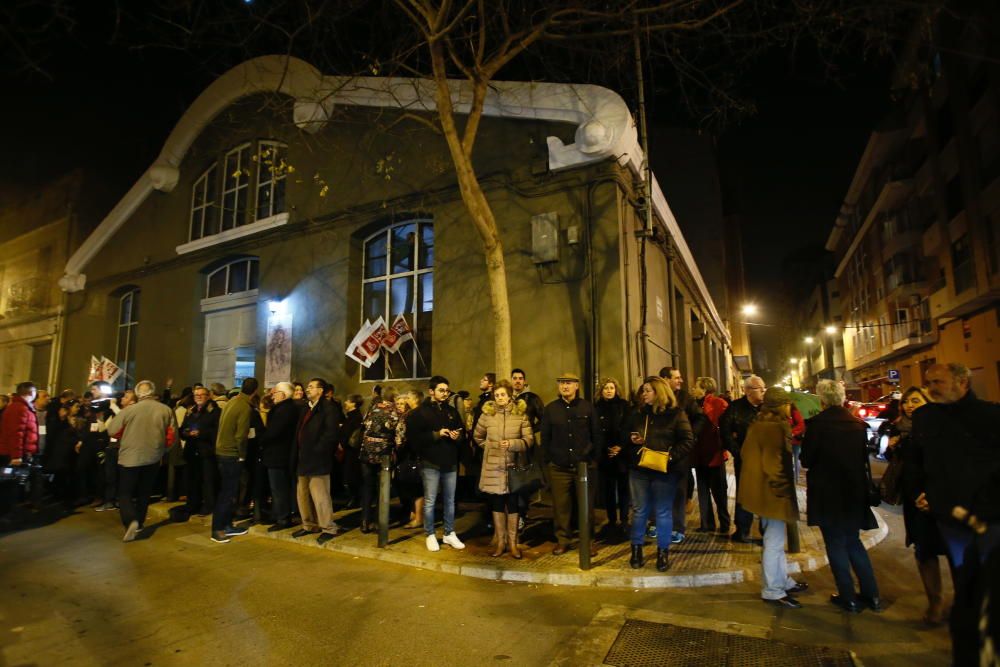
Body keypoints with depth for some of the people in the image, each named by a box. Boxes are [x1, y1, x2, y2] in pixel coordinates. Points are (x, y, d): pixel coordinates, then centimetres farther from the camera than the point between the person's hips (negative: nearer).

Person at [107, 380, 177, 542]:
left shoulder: (129, 410, -12)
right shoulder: (166, 410, -5)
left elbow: (112, 431, -4)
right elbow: (172, 436, -1)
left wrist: (127, 437, 16)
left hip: (129, 458, -3)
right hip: (153, 458, 3)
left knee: (125, 493, 6)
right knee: (144, 493, 18)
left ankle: (131, 521, -14)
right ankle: (139, 523, 25)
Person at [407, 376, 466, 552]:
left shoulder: (452, 411, 12)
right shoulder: (420, 412, -3)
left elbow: (463, 433, 16)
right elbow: (413, 436, -13)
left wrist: (458, 437, -8)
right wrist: (436, 434, -19)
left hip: (450, 463, 4)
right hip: (431, 463, -4)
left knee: (450, 501, 11)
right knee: (430, 501, 4)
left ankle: (449, 534, 24)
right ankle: (430, 535, 18)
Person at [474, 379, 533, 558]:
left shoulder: (520, 414, -3)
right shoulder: (487, 414, 0)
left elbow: (529, 440, -6)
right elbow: (477, 437, 15)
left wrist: (512, 444, -19)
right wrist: (489, 448, 8)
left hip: (513, 466, -1)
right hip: (493, 467, 1)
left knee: (513, 505, 6)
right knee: (497, 504, 10)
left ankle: (512, 543, 20)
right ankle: (500, 542, 23)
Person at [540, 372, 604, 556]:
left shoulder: (587, 407, 0)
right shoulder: (550, 409, 3)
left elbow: (597, 435, 4)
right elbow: (545, 438, 7)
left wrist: (594, 459, 1)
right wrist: (548, 459, 2)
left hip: (585, 465, -1)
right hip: (559, 467, 1)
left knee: (586, 505, 7)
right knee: (560, 506, 6)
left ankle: (588, 540, 23)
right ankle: (562, 540, 22)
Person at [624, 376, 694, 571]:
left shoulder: (676, 414, -5)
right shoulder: (637, 414, 9)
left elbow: (688, 441, -8)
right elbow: (624, 435, 18)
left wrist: (671, 456, -19)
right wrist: (631, 439, -4)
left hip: (665, 471, -3)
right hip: (639, 469, 4)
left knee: (663, 512, 8)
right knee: (639, 511, 10)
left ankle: (663, 552, 22)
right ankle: (636, 550, 23)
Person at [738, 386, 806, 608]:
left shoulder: (758, 424, 10)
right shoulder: (776, 426, -20)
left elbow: (745, 453, 15)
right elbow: (776, 462, -23)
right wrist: (781, 488, -14)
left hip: (760, 487, 10)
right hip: (772, 490, -10)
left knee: (774, 539, 21)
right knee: (774, 541, 1)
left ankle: (783, 581, 35)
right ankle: (772, 591, 12)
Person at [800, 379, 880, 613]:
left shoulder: (817, 423, -18)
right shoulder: (858, 423, -2)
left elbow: (806, 460, -13)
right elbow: (864, 457, 9)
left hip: (827, 494, -5)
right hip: (854, 491, 5)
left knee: (836, 545, 9)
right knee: (853, 542, 21)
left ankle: (848, 598, 17)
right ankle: (872, 595, 26)